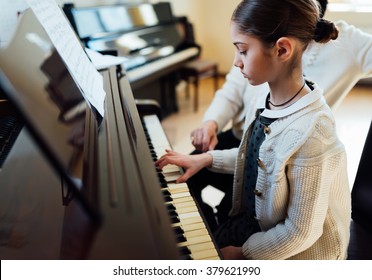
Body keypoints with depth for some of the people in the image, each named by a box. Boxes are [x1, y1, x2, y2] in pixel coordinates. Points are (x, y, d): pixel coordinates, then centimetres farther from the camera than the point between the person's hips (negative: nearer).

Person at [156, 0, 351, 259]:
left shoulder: (311, 133, -33)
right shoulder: (261, 99, -10)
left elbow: (301, 232, -24)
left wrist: (242, 253, -14)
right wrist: (207, 158, 3)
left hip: (293, 252, -6)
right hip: (252, 219, 6)